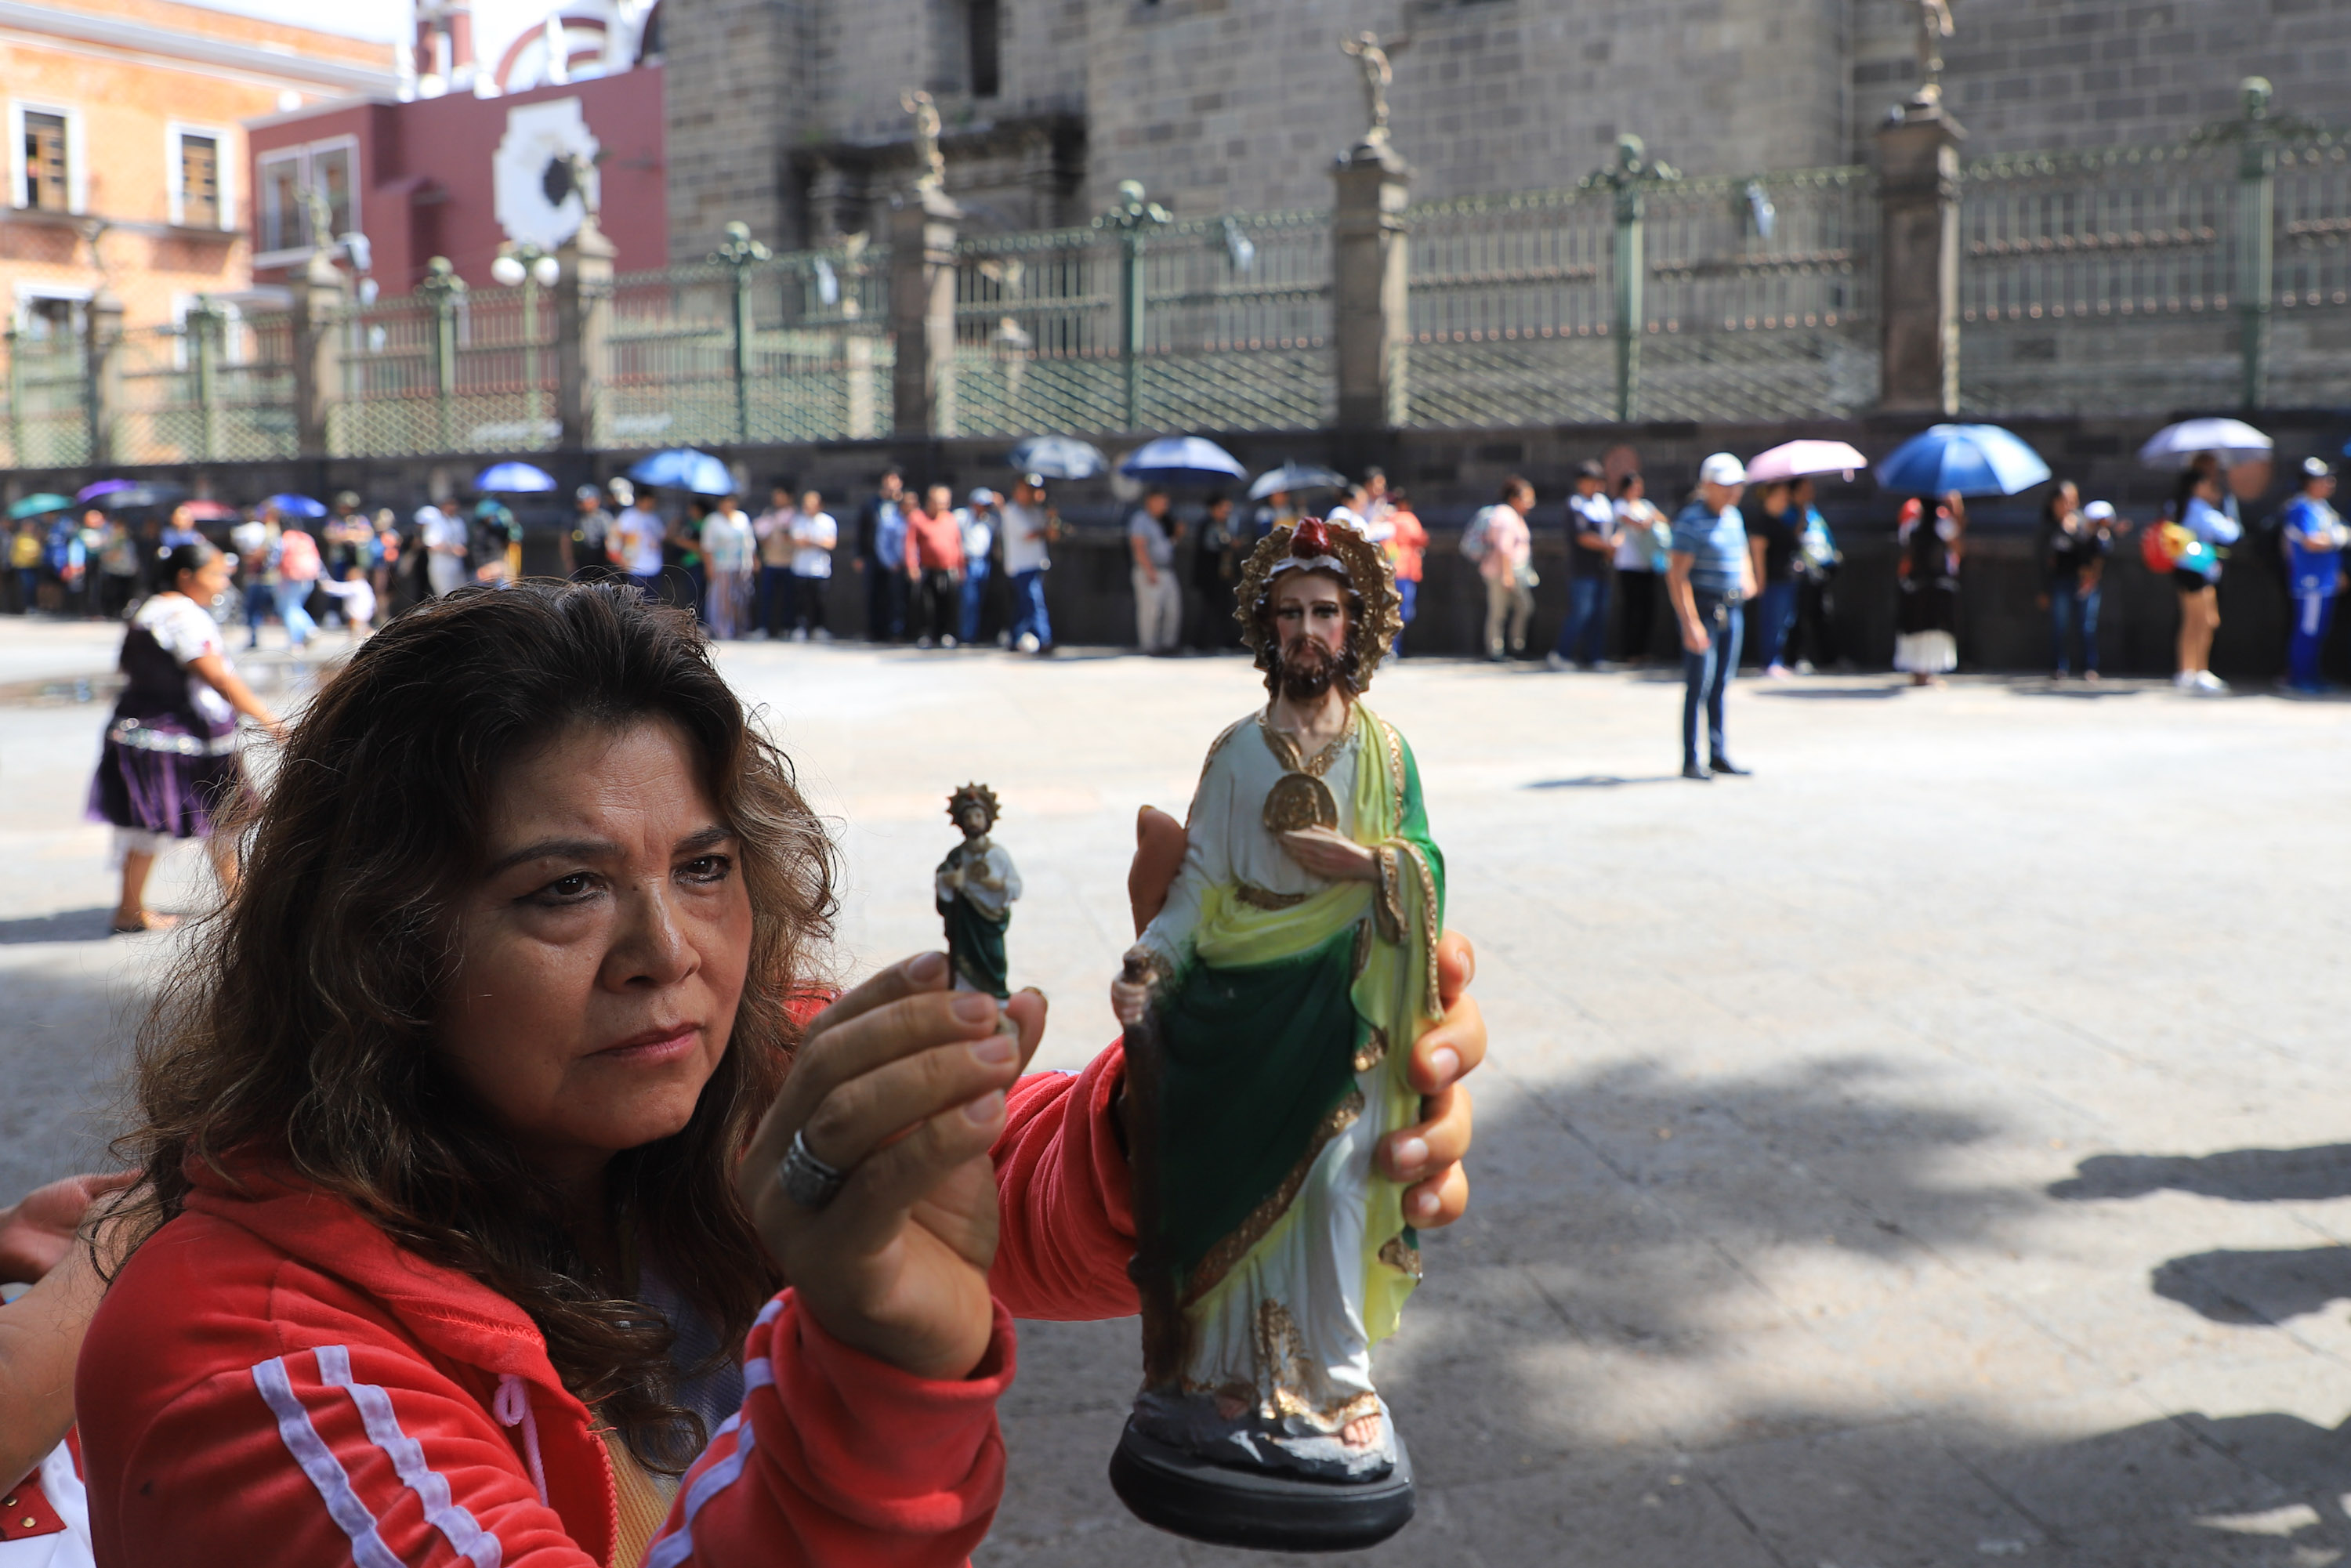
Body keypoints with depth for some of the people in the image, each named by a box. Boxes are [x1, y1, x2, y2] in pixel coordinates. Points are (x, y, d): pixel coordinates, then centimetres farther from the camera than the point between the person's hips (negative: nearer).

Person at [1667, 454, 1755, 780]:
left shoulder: (1733, 516, 12)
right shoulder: (1691, 521, -13)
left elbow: (1743, 553, 31)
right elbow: (1676, 574, -19)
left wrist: (1747, 578, 11)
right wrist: (1690, 623, -24)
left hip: (1730, 609, 7)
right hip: (1701, 608, -7)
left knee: (1721, 684, 11)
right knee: (1699, 685, -6)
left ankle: (1718, 754, 18)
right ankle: (1690, 761, -1)